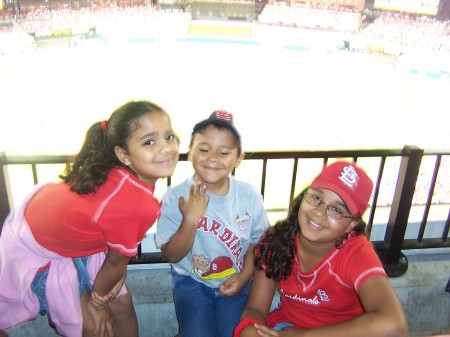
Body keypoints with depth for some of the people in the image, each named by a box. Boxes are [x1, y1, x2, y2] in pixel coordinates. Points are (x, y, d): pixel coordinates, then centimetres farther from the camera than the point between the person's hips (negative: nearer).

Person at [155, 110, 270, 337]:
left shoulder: (250, 196, -12)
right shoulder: (175, 197, -16)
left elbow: (257, 241, 2)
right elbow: (172, 255, -14)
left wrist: (244, 276, -11)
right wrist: (190, 219, -29)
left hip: (235, 280, 2)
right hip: (192, 280, -1)